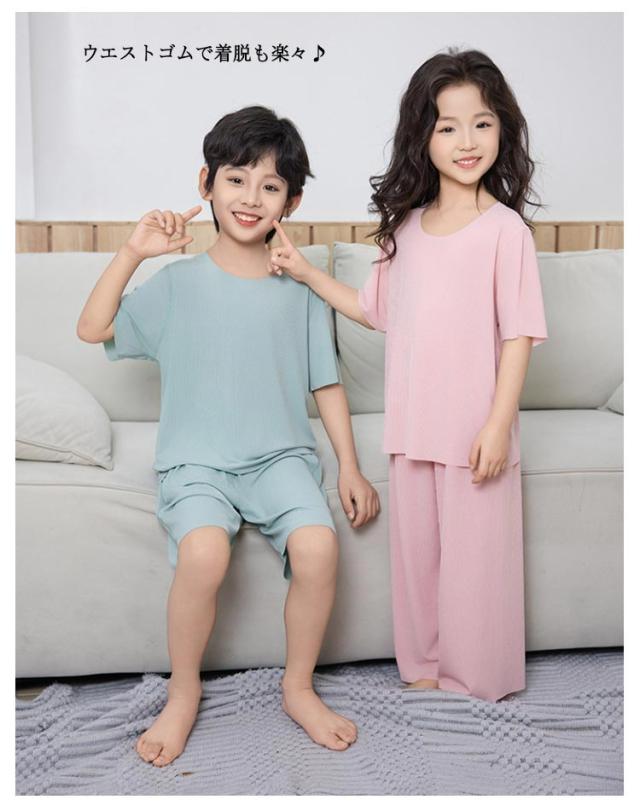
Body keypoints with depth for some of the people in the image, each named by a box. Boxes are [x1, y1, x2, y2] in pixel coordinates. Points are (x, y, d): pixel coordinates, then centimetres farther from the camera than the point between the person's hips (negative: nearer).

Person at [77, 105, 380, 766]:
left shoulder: (299, 290, 7)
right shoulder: (178, 282, 4)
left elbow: (325, 383, 9)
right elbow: (92, 329, 0)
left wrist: (350, 467, 2)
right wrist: (132, 253, -8)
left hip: (281, 455, 2)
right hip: (196, 460, -1)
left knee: (318, 545, -26)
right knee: (203, 551, -31)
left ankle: (298, 687, 2)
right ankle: (183, 692, -2)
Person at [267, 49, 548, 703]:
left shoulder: (505, 229, -9)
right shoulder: (406, 227, 8)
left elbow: (519, 334, -11)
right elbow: (376, 310, 18)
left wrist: (498, 425, -16)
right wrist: (306, 273, 13)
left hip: (475, 430, -5)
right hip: (412, 428, 5)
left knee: (473, 554, 6)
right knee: (414, 548, 15)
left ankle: (473, 679, 27)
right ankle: (423, 665, 34)